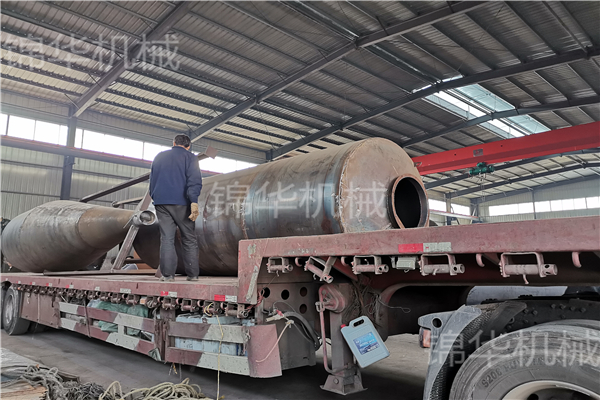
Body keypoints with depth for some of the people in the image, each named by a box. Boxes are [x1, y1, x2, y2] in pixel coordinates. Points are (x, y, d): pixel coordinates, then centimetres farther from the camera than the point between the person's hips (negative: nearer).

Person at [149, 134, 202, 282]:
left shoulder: (159, 156, 19)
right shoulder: (189, 157, 4)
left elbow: (152, 180, 23)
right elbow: (194, 180, -11)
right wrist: (194, 202, -19)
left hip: (161, 203, 3)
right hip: (181, 203, -3)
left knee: (166, 239, 2)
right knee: (189, 239, 4)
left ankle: (167, 274, -3)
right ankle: (193, 274, 3)